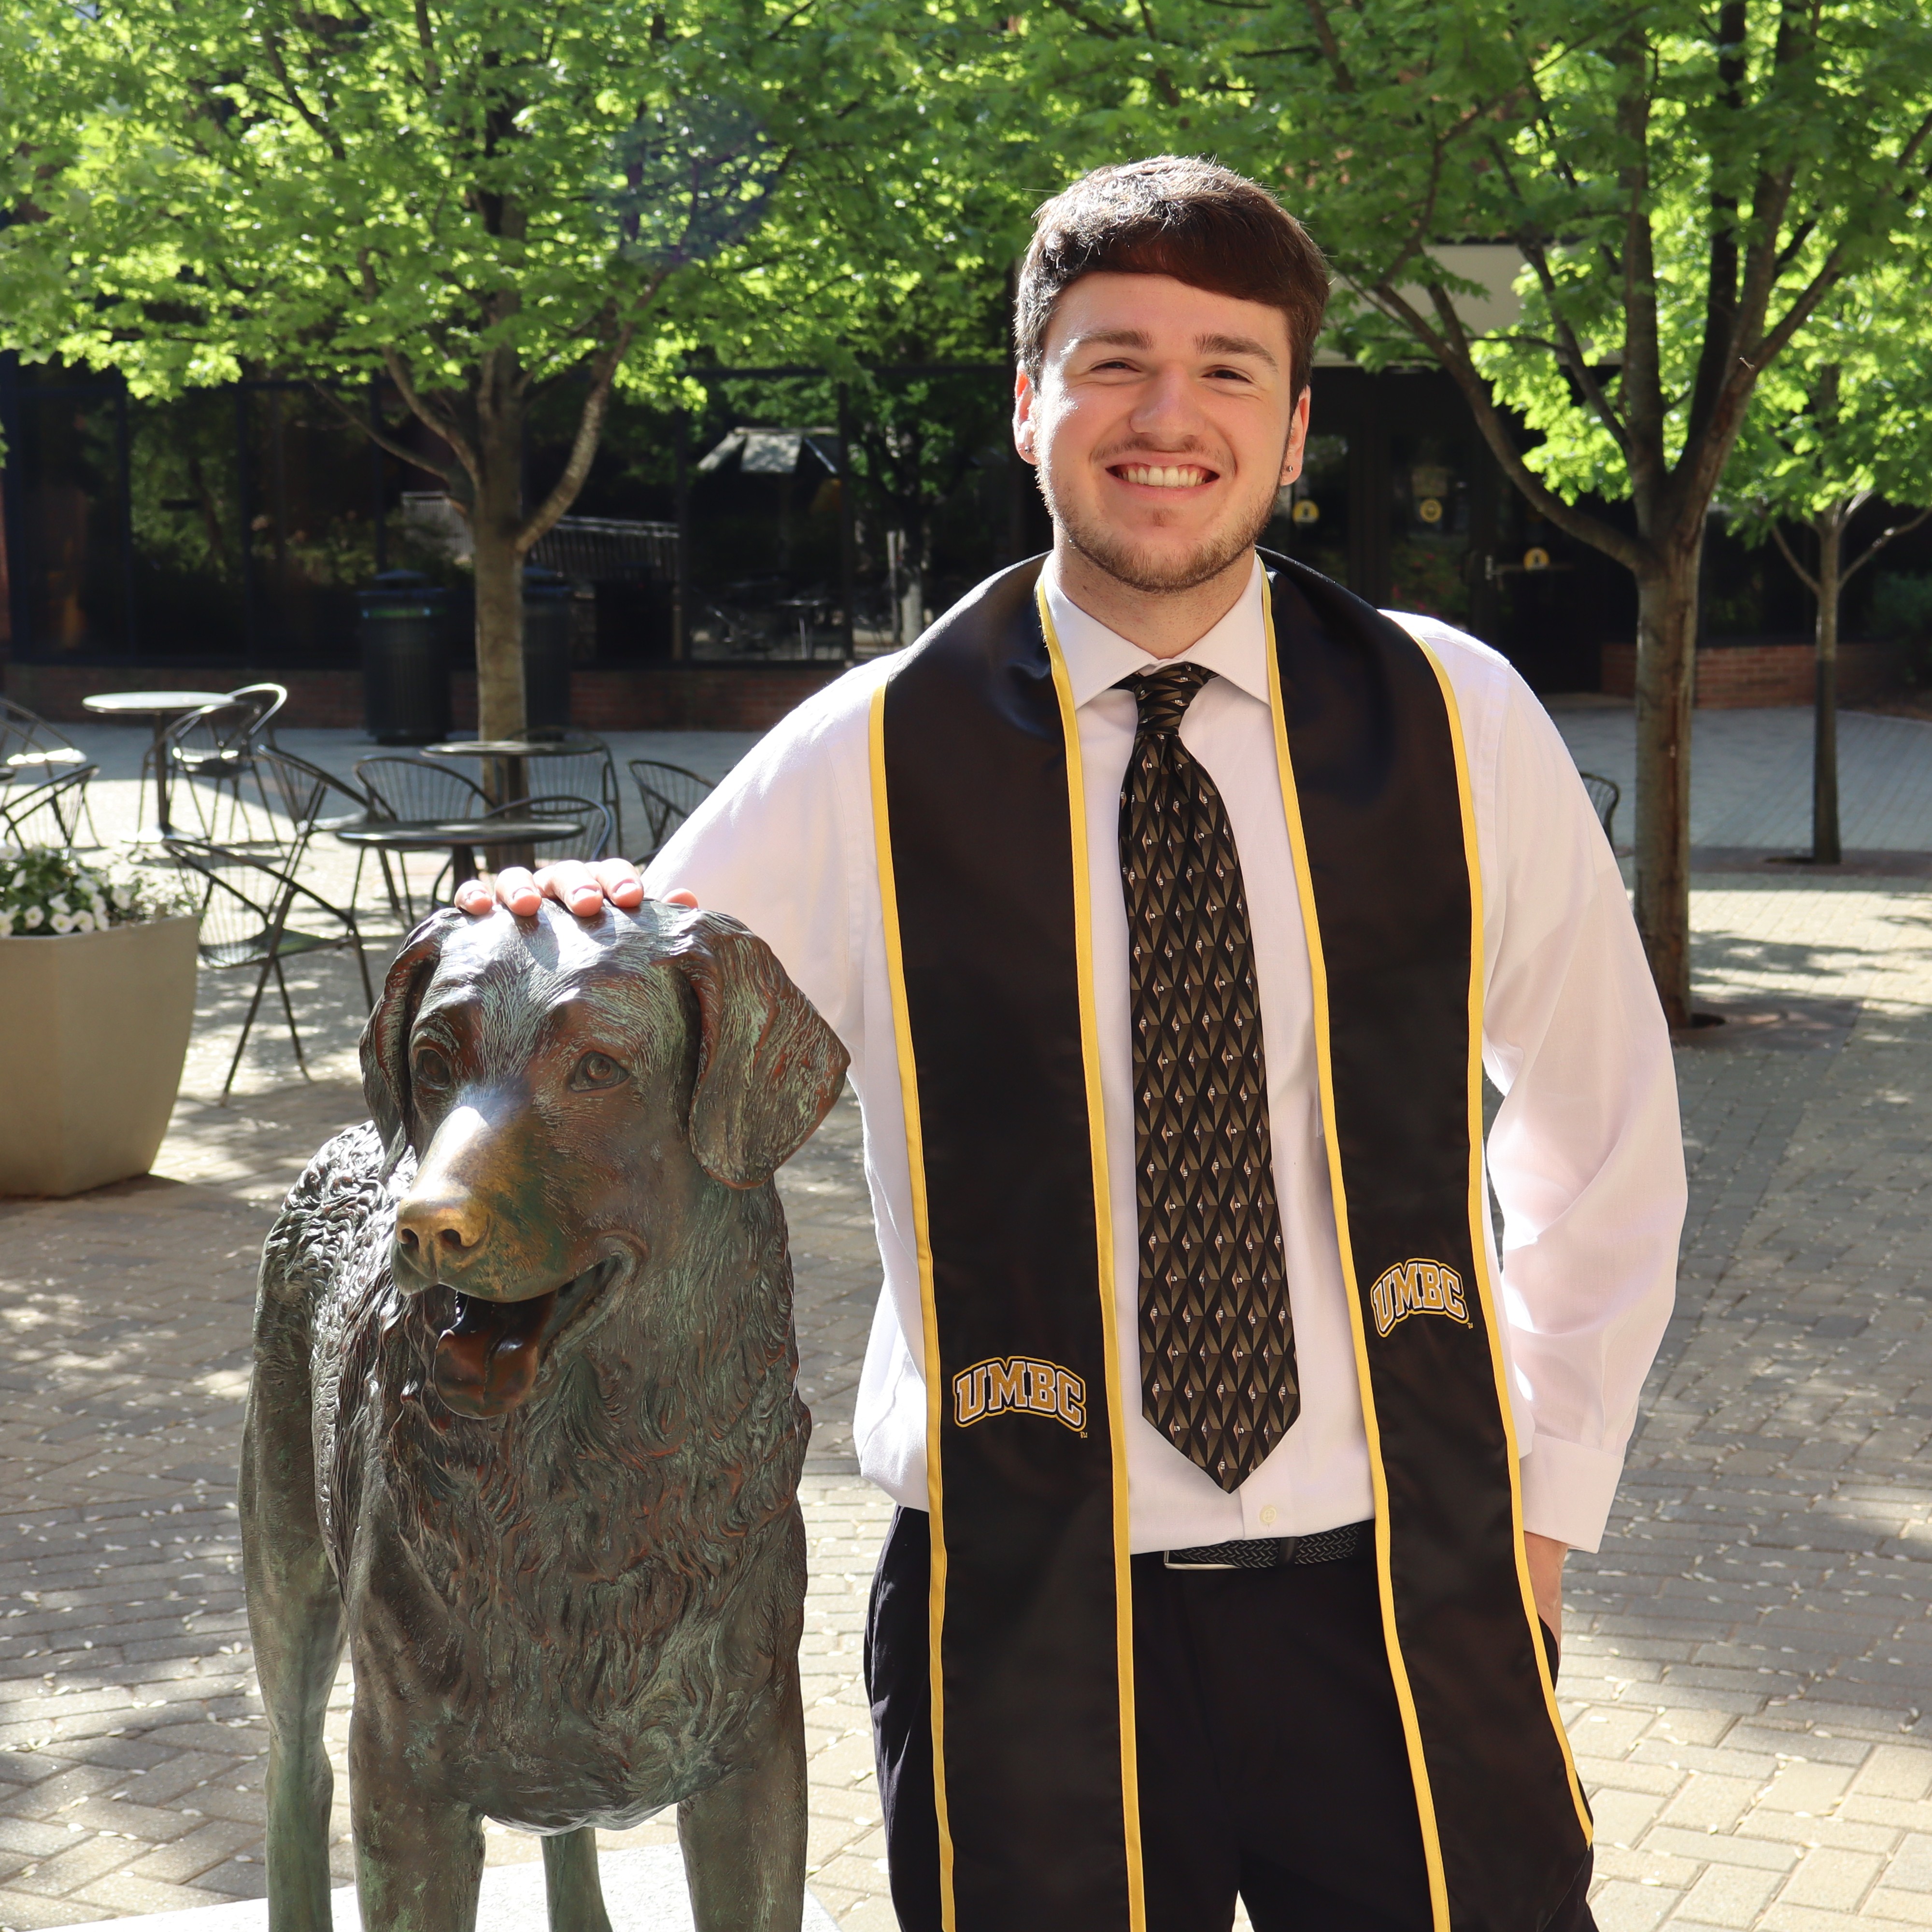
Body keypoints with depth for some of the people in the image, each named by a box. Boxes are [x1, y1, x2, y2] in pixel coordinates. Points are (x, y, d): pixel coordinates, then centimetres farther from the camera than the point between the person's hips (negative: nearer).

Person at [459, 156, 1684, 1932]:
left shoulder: (1457, 723, -1)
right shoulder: (867, 767, -5)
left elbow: (1603, 1130, 10)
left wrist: (1546, 1495, 8)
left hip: (1402, 1588, 1)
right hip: (1030, 1616, -1)